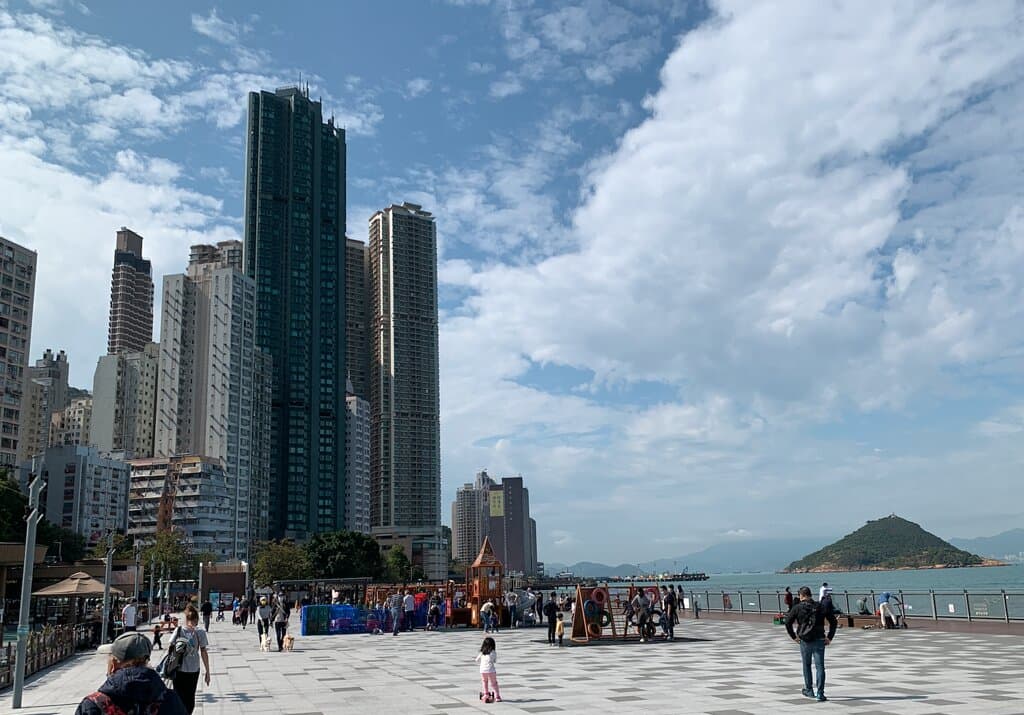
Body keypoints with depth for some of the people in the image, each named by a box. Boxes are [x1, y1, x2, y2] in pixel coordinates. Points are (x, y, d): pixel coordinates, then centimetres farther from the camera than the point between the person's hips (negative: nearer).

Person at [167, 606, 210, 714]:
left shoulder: (178, 630, -2)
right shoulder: (200, 632, -7)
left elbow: (169, 647, -6)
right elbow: (203, 653, -8)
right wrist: (207, 672, -2)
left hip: (178, 669, 1)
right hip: (193, 670, -1)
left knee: (179, 697, 15)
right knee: (190, 698, 16)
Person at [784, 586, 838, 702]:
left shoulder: (797, 608, -3)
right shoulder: (821, 606, 3)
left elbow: (788, 623, -7)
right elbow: (834, 622, 3)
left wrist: (794, 636, 3)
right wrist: (829, 637, 5)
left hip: (805, 641, -1)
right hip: (819, 641, 1)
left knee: (806, 665, 17)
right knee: (820, 667, 0)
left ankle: (809, 690, 26)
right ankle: (820, 694, -7)